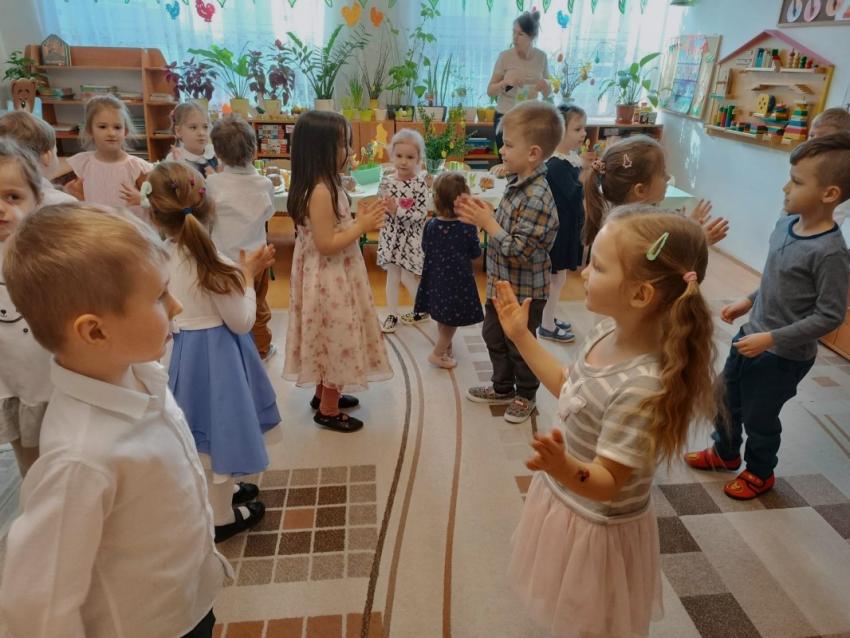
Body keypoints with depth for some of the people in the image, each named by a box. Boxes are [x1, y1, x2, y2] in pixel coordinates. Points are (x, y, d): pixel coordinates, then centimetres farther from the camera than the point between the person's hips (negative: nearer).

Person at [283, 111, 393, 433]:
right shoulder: (321, 191, -25)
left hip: (332, 276, 10)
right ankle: (328, 410, 21)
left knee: (331, 339, 22)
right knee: (336, 339, 5)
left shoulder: (325, 186, 6)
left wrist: (360, 219, 5)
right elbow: (326, 244, -25)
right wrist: (362, 226, -19)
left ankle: (324, 394, 39)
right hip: (329, 279, -10)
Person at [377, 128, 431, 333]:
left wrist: (397, 211, -23)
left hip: (410, 237, -4)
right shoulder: (386, 181, -1)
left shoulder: (420, 183, -13)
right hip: (390, 235, 4)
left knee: (407, 277, 2)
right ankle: (392, 315, 24)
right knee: (392, 276, 11)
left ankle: (423, 309, 25)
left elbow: (421, 214, -18)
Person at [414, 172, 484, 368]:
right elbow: (475, 253, -9)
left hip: (436, 276, 4)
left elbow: (425, 248, 1)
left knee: (443, 317, 22)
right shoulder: (468, 227, -19)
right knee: (453, 319, 11)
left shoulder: (431, 225, -13)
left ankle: (445, 345, 41)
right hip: (459, 278, -4)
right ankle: (438, 352, 14)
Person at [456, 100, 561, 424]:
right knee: (494, 336, 23)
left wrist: (487, 223, -24)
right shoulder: (518, 183, 0)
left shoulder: (537, 198, -29)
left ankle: (525, 395, 35)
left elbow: (519, 251, -30)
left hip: (523, 291, -9)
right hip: (501, 283, 9)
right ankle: (502, 387, 43)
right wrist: (483, 214, -3)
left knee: (519, 345, 12)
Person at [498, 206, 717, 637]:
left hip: (595, 526, -7)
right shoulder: (608, 333, -12)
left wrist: (566, 470, -48)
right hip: (563, 501, 7)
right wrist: (521, 336, 6)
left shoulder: (642, 387, -36)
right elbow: (570, 388, 6)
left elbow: (606, 483, -27)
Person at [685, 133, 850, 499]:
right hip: (750, 336, 7)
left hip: (785, 355, -7)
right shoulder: (786, 224, -4)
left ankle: (760, 473, 41)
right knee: (725, 400, 23)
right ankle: (725, 452, 48)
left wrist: (772, 338, -25)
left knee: (759, 416, 13)